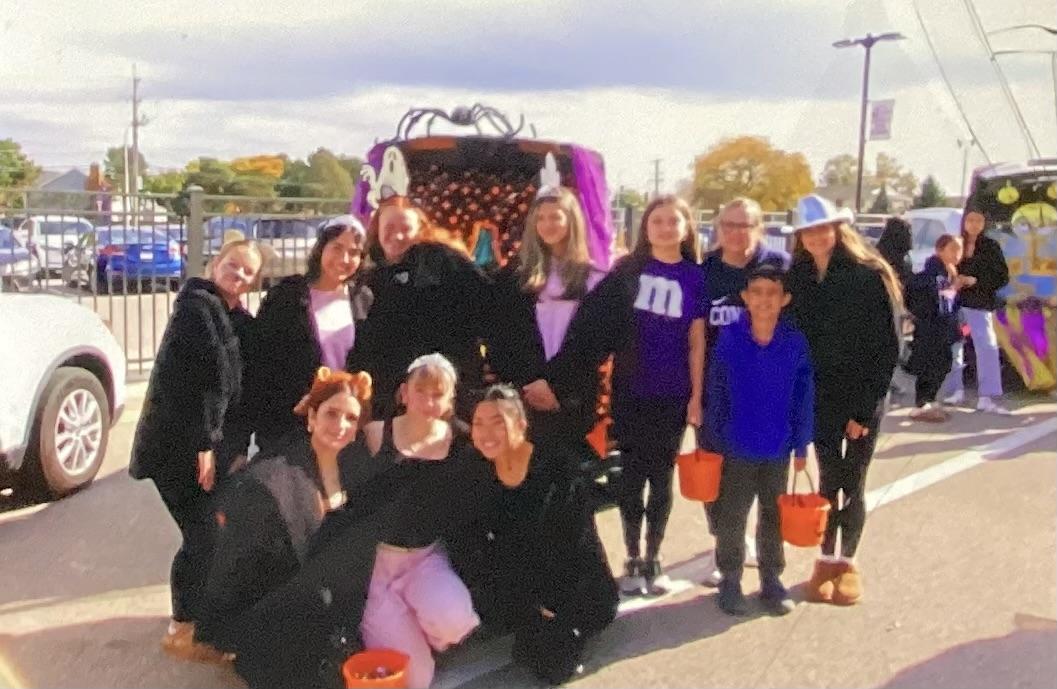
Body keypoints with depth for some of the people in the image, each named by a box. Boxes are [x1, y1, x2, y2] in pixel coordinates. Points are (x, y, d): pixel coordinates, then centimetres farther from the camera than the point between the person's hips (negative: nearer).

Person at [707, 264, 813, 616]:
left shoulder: (796, 342, -10)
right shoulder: (729, 338, -11)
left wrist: (801, 445, -1)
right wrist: (714, 439, -2)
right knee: (731, 516, 10)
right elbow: (716, 392, -4)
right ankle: (730, 580, 26)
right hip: (736, 447, -1)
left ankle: (772, 579, 31)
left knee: (774, 516, 16)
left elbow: (804, 396, -3)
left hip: (778, 449, 1)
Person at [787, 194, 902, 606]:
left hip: (863, 398, -3)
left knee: (853, 484, 6)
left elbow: (888, 349, -11)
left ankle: (848, 562, 21)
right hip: (820, 397, 3)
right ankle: (827, 560, 20)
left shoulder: (870, 277, -11)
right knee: (828, 480, 7)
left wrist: (864, 408, -14)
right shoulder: (798, 278, 1)